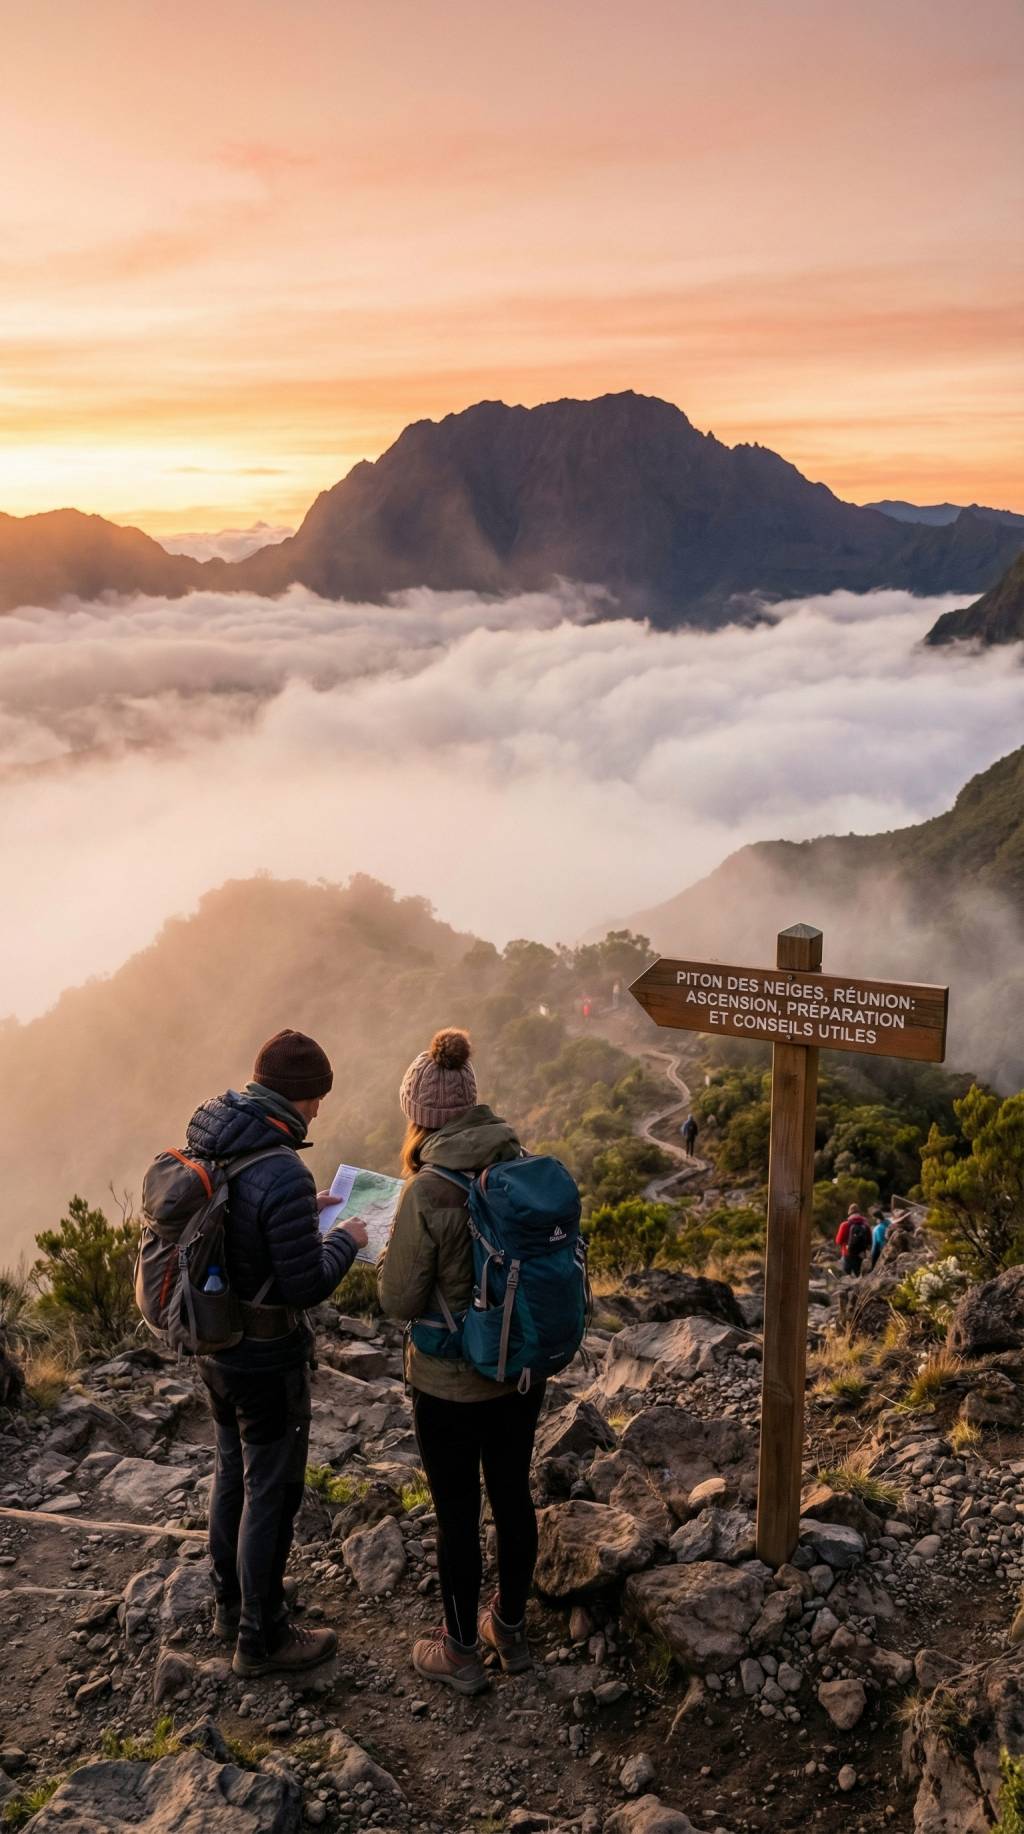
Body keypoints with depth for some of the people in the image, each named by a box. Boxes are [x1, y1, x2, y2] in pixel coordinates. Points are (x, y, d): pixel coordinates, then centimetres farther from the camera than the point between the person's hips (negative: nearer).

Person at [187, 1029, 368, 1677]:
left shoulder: (207, 1145, -5)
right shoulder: (282, 1175, -31)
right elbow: (306, 1286, -25)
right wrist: (345, 1241, -8)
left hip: (215, 1343, 8)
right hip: (268, 1360, -8)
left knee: (233, 1472, 25)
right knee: (271, 1491, 10)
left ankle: (232, 1600, 44)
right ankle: (261, 1637, 26)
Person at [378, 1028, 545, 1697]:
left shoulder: (428, 1191, -25)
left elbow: (400, 1301, -15)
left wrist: (385, 1245, 1)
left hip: (452, 1384, -5)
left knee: (457, 1515, 13)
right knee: (513, 1496, 22)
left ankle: (461, 1652, 32)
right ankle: (511, 1629, 42)